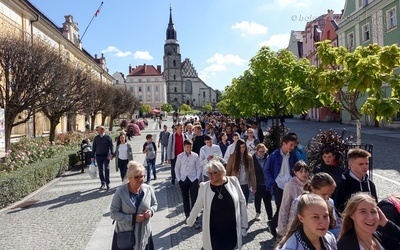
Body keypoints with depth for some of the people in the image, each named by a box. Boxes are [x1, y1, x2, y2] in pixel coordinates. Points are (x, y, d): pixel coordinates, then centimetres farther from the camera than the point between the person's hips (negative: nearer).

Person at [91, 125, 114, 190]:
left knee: (107, 169, -8)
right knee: (100, 170, 8)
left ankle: (107, 183, 2)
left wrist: (111, 154, -18)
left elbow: (111, 146, -6)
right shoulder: (96, 138, 7)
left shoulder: (108, 137, -3)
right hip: (98, 156, 3)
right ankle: (103, 183, 21)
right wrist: (93, 156, 8)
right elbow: (94, 147, 11)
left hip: (106, 156, -3)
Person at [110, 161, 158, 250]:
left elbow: (154, 204, 8)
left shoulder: (148, 189, -7)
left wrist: (151, 210, -14)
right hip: (124, 234, -2)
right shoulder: (120, 192, -16)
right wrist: (132, 218, -23)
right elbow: (113, 213, -14)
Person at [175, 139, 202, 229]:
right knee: (185, 199, 13)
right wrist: (179, 179, -1)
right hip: (183, 180, 2)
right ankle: (187, 216, 28)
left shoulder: (195, 156, -5)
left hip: (193, 179, -1)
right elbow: (177, 169, 4)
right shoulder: (179, 156, -3)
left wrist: (198, 179, -4)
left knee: (194, 199, -5)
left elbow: (199, 168, 1)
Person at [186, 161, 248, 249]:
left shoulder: (233, 181, -9)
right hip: (214, 231, 0)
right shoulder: (204, 187, -9)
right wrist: (190, 221, 15)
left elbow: (242, 202, 1)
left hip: (232, 230, 1)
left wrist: (244, 224, 4)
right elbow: (197, 206, 5)